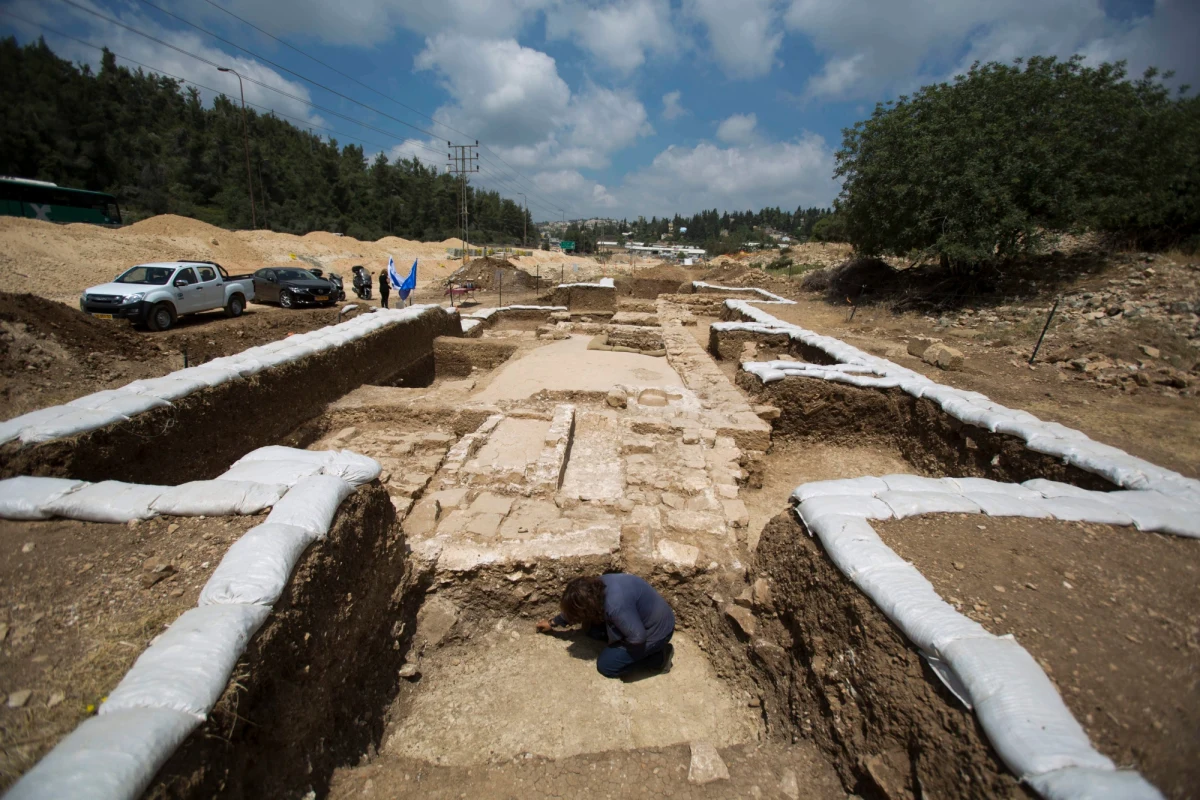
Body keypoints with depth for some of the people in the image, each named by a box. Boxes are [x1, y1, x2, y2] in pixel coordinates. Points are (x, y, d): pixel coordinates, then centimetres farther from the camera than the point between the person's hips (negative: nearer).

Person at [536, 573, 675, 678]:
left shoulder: (616, 606, -36)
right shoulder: (598, 586, -9)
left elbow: (638, 637, -31)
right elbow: (573, 610, 9)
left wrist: (617, 644, -12)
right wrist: (553, 623, 20)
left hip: (655, 631, -9)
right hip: (641, 617, 9)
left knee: (605, 665, -3)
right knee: (593, 627, 10)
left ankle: (659, 657, 4)